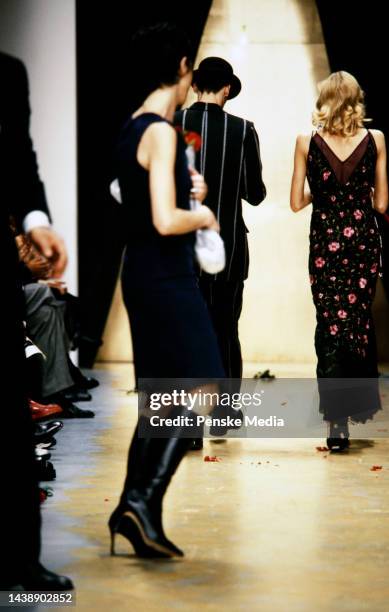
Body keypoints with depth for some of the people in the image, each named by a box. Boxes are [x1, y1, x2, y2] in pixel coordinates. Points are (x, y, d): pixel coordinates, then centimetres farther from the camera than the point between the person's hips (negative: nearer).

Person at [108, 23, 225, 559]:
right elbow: (165, 221, -22)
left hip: (142, 279, 9)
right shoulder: (161, 132, -15)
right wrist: (203, 216, -5)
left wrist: (186, 192, 15)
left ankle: (138, 514, 13)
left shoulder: (131, 131, 13)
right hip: (167, 281, -9)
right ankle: (142, 500, -11)